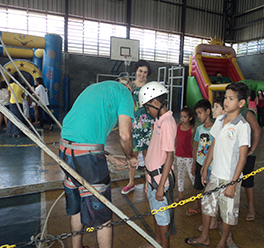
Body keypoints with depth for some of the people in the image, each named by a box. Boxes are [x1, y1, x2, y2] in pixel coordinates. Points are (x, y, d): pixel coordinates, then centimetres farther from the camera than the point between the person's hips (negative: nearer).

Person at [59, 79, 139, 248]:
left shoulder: (95, 87, 26)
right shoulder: (124, 92, 3)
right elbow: (125, 135, -8)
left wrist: (109, 157, 32)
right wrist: (130, 157, 12)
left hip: (65, 147, 9)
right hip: (86, 153, -8)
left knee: (76, 207, 24)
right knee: (101, 213, 7)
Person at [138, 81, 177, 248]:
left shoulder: (167, 123, -21)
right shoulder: (159, 120, 7)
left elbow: (170, 156, -22)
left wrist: (161, 185, -21)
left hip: (161, 177, -9)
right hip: (153, 175, 9)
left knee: (162, 215, 9)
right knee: (155, 210, 23)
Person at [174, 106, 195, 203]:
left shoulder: (192, 130, -12)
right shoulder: (179, 126, 1)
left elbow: (193, 144, -7)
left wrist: (194, 158, -6)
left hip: (188, 157, -5)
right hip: (179, 155, 5)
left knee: (192, 175, 6)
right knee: (180, 175, 16)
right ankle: (180, 195, 31)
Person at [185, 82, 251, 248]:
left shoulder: (243, 125, -16)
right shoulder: (220, 120, 3)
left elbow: (242, 157, -16)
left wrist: (233, 183, -16)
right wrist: (205, 169, 12)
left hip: (230, 178, -6)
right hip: (215, 175, 7)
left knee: (228, 213, 12)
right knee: (207, 205, 19)